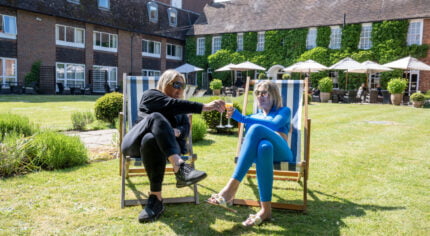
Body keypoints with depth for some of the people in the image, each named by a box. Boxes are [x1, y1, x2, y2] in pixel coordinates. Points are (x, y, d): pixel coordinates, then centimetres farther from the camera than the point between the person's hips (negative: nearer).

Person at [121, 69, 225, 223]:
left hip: (166, 146, 3)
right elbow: (173, 105, -14)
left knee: (151, 141, -37)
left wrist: (177, 131, -19)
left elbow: (186, 127, 8)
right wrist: (205, 107, -24)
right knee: (156, 117, -36)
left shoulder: (179, 108, 25)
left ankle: (156, 199, -43)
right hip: (136, 143, -3)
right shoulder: (150, 95, 5)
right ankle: (180, 169, -54)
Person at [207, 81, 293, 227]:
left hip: (280, 153, -3)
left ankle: (231, 188, -45)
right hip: (260, 150, 3)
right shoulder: (255, 117, 32)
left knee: (256, 128, -34)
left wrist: (244, 119, -18)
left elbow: (275, 124, -6)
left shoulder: (284, 111, 21)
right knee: (264, 146, -38)